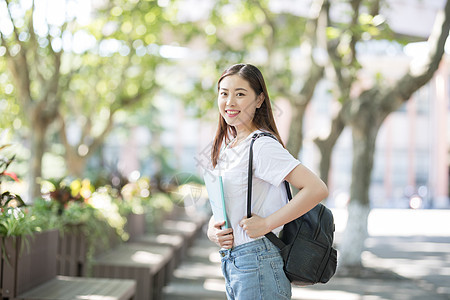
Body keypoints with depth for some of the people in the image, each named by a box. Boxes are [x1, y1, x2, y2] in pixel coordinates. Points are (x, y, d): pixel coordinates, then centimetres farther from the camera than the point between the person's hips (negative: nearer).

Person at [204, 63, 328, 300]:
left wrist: (266, 223, -19)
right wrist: (212, 230, -1)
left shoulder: (262, 146, -14)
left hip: (257, 265, -9)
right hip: (232, 263, 9)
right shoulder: (227, 146, 12)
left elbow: (317, 189, -24)